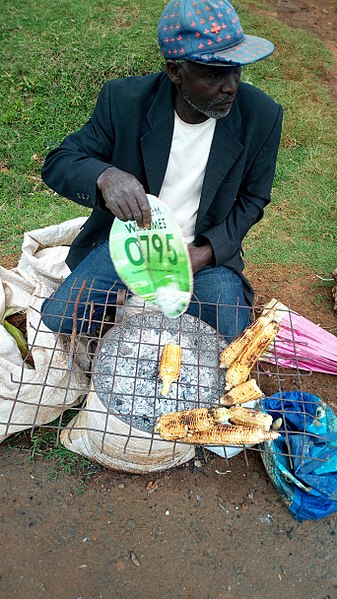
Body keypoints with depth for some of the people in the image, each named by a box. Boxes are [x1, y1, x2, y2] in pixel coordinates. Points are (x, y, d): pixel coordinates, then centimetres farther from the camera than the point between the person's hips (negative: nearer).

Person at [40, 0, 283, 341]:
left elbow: (251, 199, -1)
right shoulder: (125, 99, -15)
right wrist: (104, 176, -37)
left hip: (205, 249, 1)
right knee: (57, 319, -13)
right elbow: (58, 163, -12)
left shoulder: (261, 116, -12)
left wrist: (206, 252, -17)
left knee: (232, 336, -18)